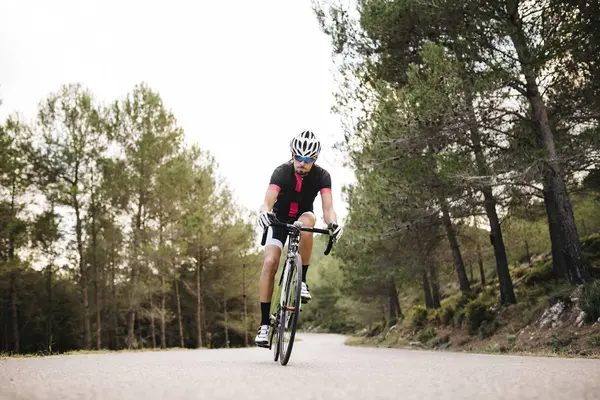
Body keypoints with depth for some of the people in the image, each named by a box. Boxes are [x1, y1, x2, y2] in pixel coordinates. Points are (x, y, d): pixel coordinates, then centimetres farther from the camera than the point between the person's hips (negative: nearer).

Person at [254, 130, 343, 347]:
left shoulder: (322, 176, -22)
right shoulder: (281, 172, -26)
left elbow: (328, 207, -33)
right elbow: (268, 201, -40)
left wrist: (333, 224, -54)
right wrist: (265, 212, -63)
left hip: (302, 217, 1)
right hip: (279, 219, -1)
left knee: (307, 221, -37)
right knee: (270, 262, -21)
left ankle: (302, 279, -21)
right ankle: (264, 323, -12)